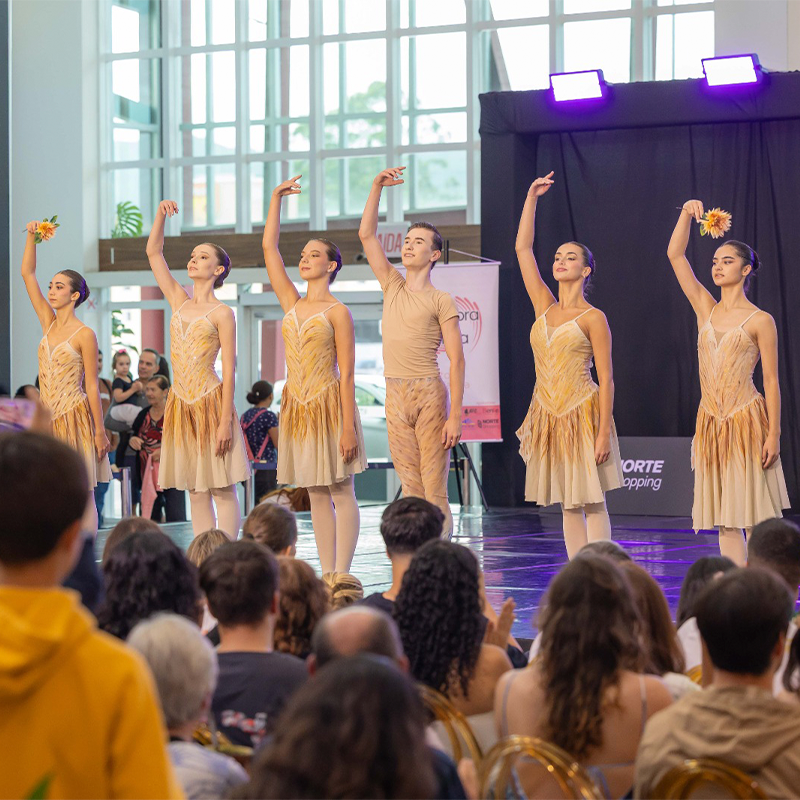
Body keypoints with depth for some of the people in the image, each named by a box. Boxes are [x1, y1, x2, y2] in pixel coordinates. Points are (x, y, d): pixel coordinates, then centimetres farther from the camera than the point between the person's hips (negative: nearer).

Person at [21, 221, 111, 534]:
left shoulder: (84, 334, -9)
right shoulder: (48, 322, 7)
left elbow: (92, 386, -9)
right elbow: (27, 274, 7)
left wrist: (100, 431, -9)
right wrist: (32, 235, -2)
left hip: (75, 415, -6)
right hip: (48, 415, 6)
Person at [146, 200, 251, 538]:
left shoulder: (222, 313, -5)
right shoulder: (180, 300, 11)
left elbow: (229, 369, -9)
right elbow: (153, 251, 11)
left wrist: (226, 420, -15)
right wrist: (161, 213, -2)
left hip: (211, 402, -6)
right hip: (181, 404, 6)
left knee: (223, 489, -3)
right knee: (196, 492, 7)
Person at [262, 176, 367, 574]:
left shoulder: (337, 311, -6)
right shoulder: (292, 303, 10)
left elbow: (347, 373, -10)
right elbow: (268, 247, 10)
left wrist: (349, 426, -16)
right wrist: (276, 198, 7)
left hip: (329, 403, -6)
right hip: (297, 405, 6)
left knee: (341, 493, -1)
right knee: (316, 496, 8)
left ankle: (341, 577, -1)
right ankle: (327, 576, 11)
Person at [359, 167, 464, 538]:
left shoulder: (441, 301, -1)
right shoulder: (392, 287, 14)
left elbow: (456, 360, -7)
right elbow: (366, 234, 11)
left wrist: (455, 415, -15)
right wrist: (377, 187, 3)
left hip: (428, 393, -5)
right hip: (395, 396, 5)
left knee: (434, 489, -7)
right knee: (411, 490, 6)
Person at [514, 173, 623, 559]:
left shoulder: (593, 318, -5)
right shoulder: (545, 307, 9)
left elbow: (606, 379, -8)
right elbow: (522, 247, 7)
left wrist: (604, 432, -15)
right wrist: (532, 196, 3)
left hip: (583, 413, -5)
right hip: (548, 415, 5)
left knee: (592, 502, -3)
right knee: (569, 505, 8)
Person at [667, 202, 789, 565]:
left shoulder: (760, 321, -3)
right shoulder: (706, 309, 10)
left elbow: (771, 380, -5)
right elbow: (675, 255, 7)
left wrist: (774, 433, -10)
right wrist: (686, 214, -4)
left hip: (747, 421, -5)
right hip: (712, 422, 5)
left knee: (752, 514, -6)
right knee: (724, 518, 5)